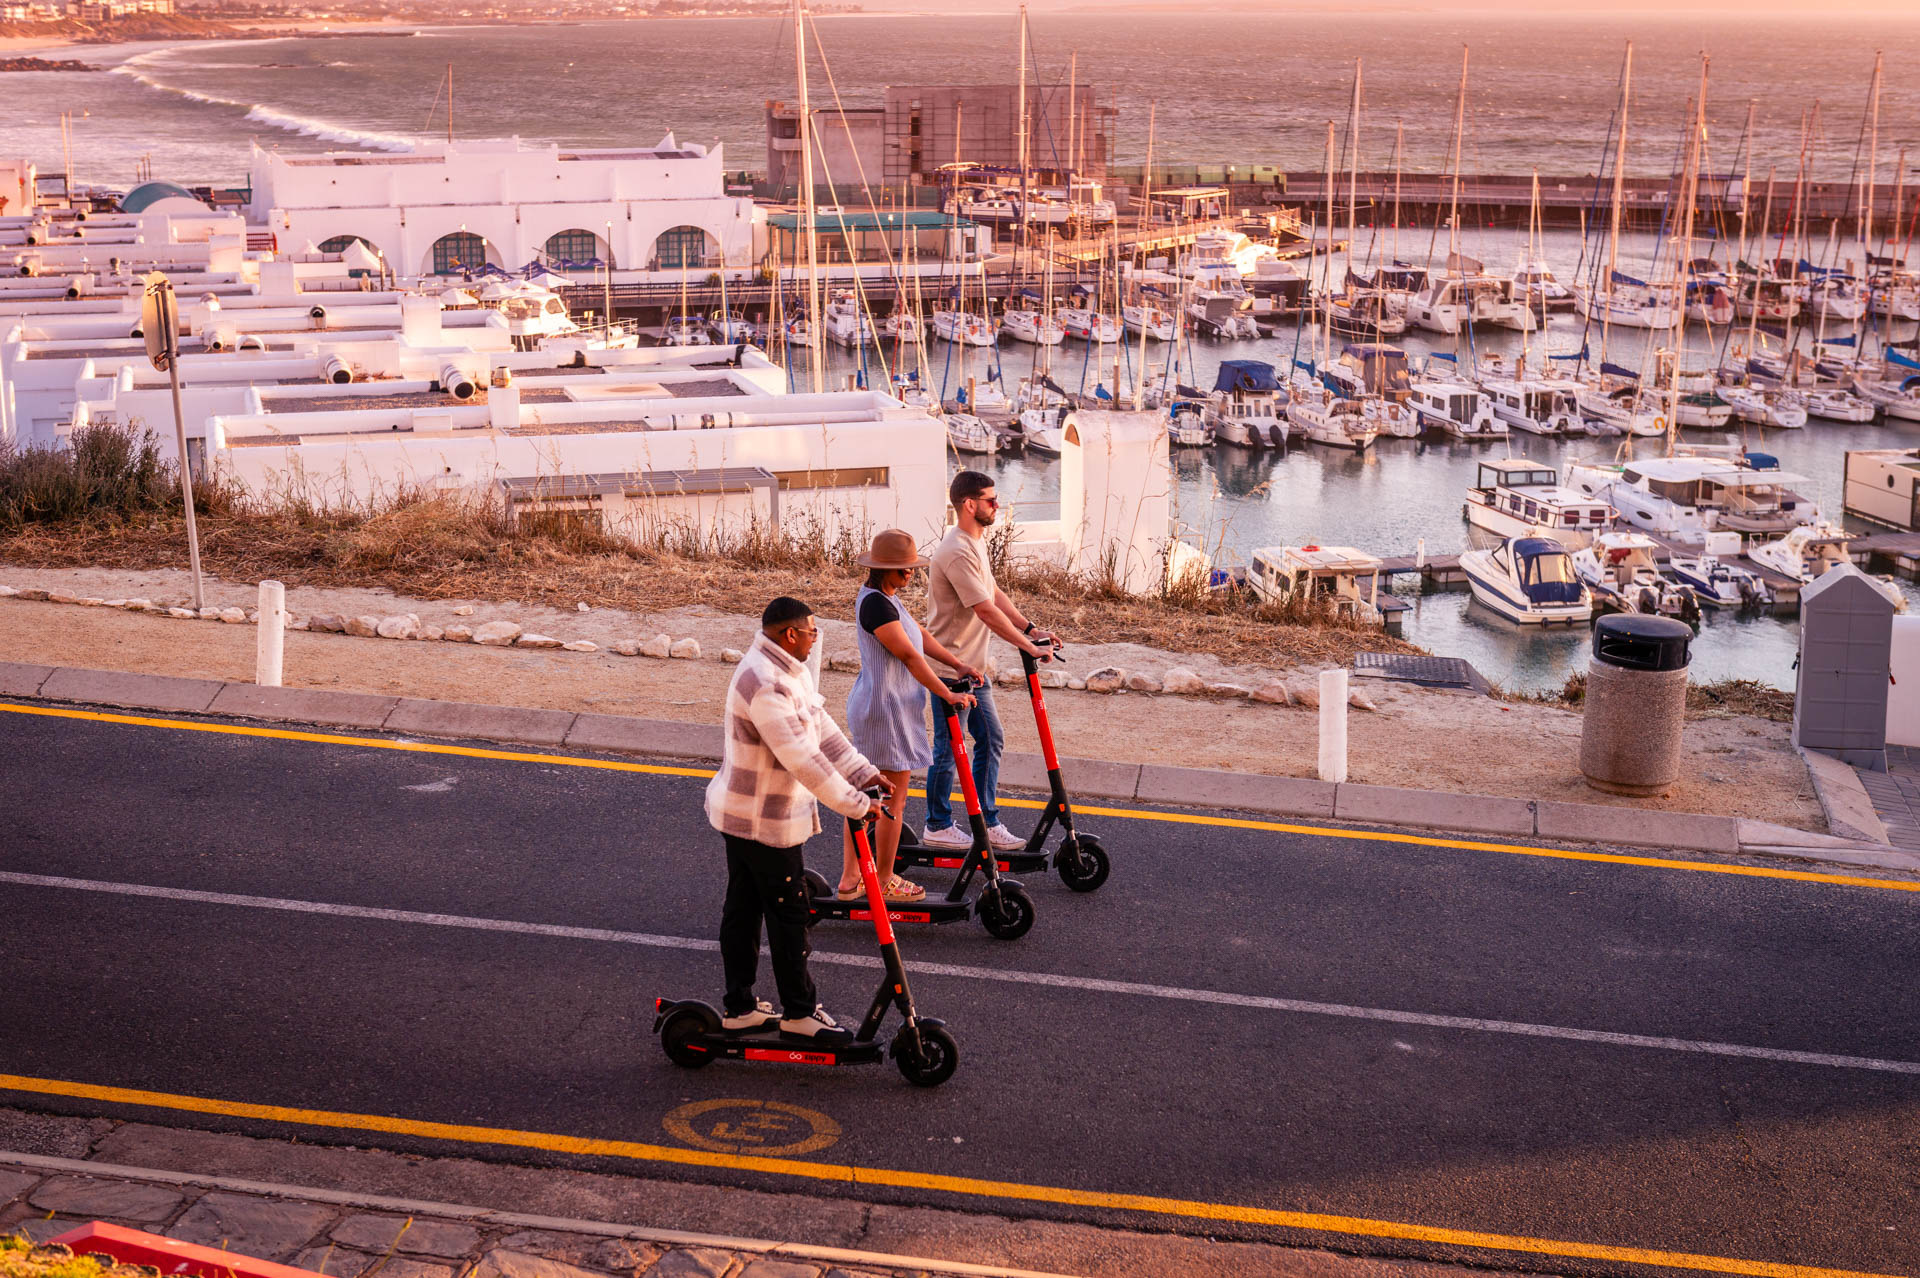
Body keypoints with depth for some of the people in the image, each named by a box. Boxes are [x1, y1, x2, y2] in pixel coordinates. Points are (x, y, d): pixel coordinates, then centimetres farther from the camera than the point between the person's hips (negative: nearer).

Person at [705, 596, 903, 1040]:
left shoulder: (787, 671, 7)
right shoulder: (767, 686, -28)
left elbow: (823, 729, 8)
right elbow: (803, 759, -30)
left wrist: (867, 774, 3)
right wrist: (856, 805, -24)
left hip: (739, 813, 10)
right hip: (766, 821, -10)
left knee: (743, 908, 16)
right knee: (788, 913, 2)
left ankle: (739, 1007, 26)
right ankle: (799, 1011, 15)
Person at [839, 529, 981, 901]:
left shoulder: (885, 597, 11)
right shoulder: (876, 604, -22)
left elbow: (921, 636, 16)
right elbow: (909, 656, -23)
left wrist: (958, 665, 9)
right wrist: (947, 694, -18)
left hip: (869, 706, 11)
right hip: (885, 710, -11)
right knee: (892, 799, 2)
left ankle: (850, 878, 20)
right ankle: (884, 881, 14)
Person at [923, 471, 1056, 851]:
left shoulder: (977, 542, 10)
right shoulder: (957, 552, -23)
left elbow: (994, 594, 16)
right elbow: (986, 611, -25)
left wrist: (1029, 628, 7)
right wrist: (1029, 646, -20)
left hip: (972, 665, 10)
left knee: (991, 739, 12)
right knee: (949, 748, 2)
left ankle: (987, 824, 21)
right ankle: (938, 827, 16)